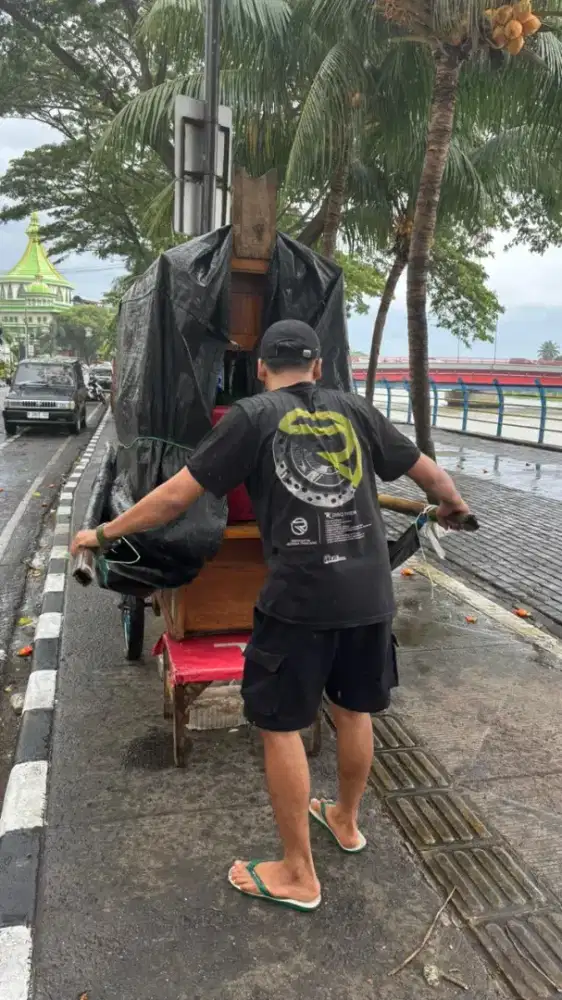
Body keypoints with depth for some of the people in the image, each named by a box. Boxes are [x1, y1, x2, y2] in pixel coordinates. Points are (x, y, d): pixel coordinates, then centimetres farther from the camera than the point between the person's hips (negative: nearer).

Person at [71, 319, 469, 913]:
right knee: (354, 709, 23)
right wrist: (454, 505, 38)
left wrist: (104, 533, 9)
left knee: (280, 725, 10)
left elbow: (176, 495, -4)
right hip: (369, 590, 5)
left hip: (299, 595, -5)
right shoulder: (355, 410, 8)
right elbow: (427, 471, 16)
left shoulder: (252, 417, -2)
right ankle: (345, 821, 46)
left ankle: (298, 875, 23)